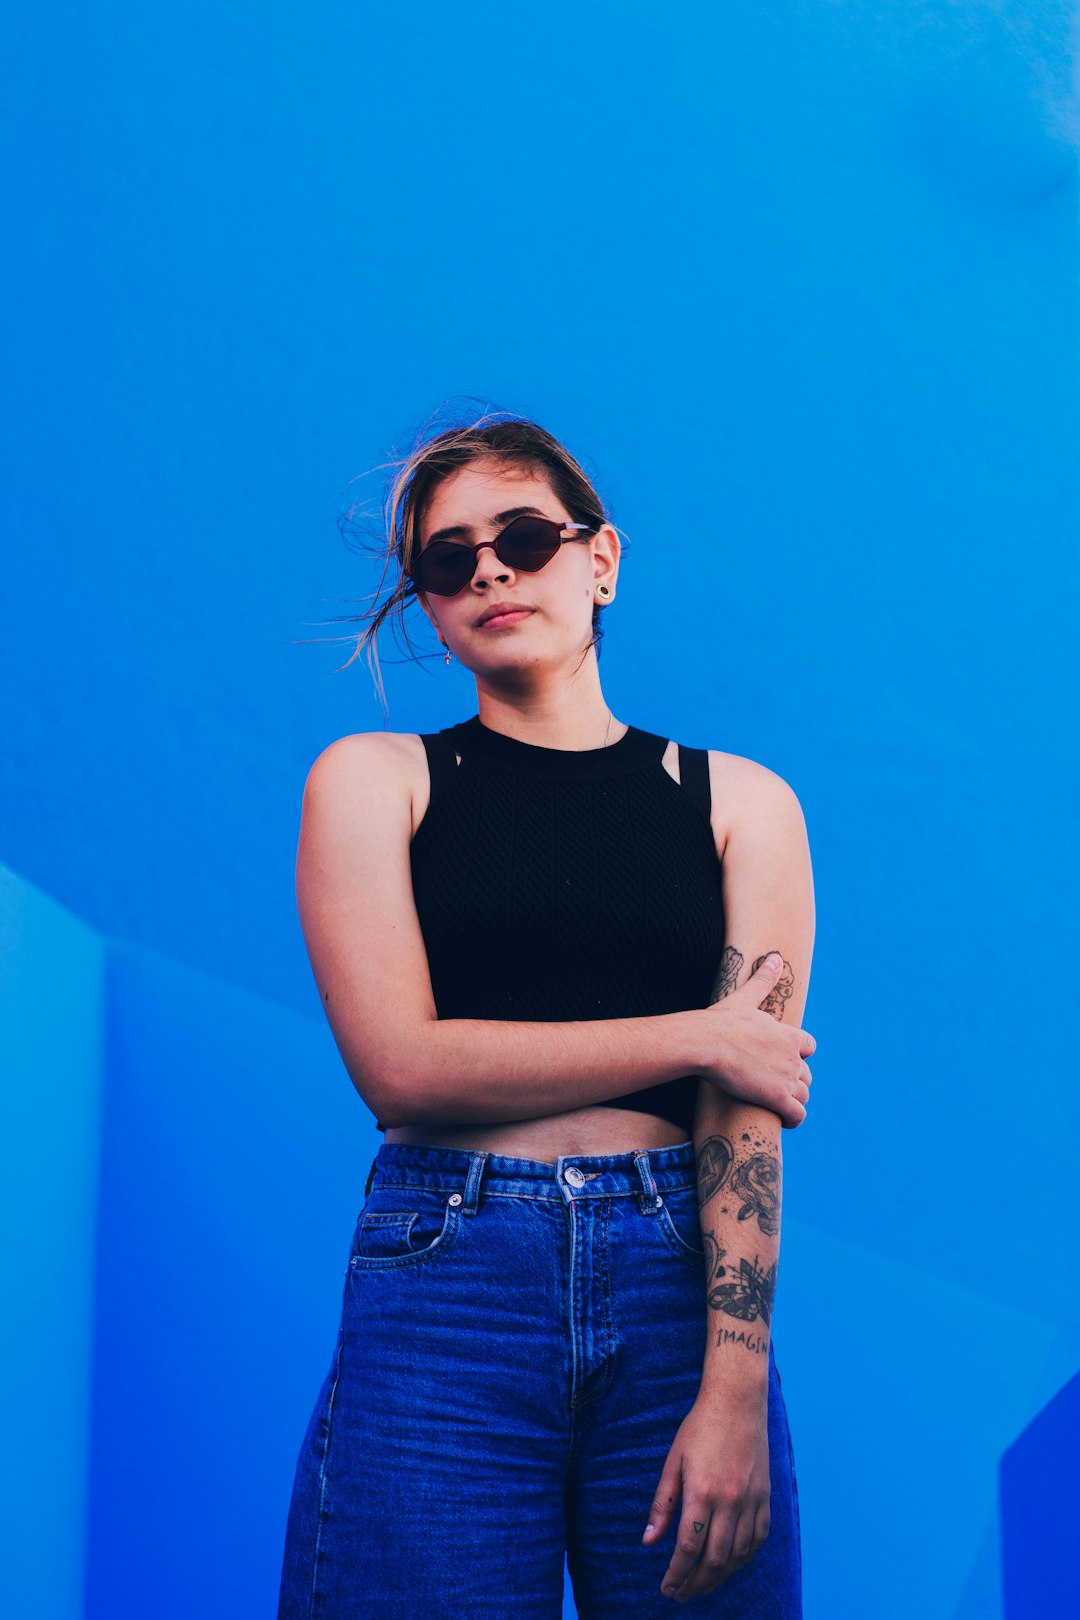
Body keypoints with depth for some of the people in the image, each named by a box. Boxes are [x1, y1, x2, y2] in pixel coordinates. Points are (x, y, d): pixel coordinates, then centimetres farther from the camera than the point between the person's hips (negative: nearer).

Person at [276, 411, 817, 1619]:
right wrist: (695, 1037, -4)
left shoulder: (740, 803, 8)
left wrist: (735, 1393, -13)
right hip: (443, 1290, -1)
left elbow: (748, 1112, -2)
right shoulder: (373, 779, 7)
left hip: (681, 1286, 1)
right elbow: (401, 1065, -6)